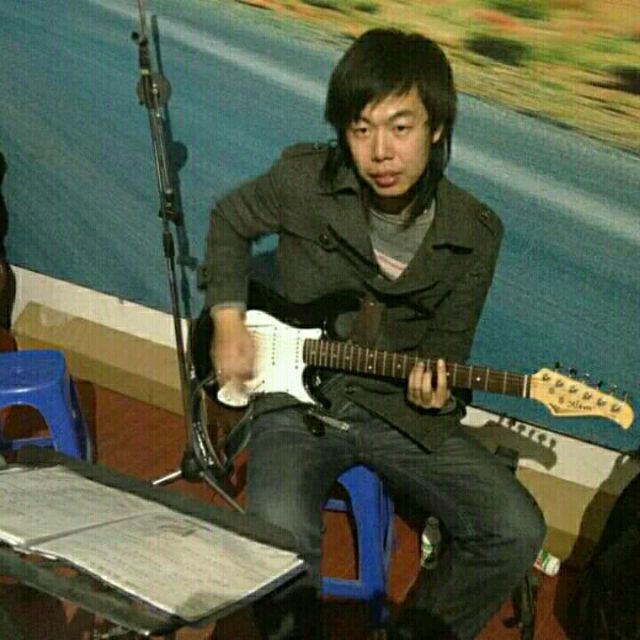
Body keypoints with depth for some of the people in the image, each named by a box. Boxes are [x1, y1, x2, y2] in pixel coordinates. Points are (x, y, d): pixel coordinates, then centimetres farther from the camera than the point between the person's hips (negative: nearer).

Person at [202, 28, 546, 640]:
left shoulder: (473, 235, -8)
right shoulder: (302, 180, -13)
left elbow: (447, 347, 4)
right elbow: (229, 221, 8)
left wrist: (437, 395, -19)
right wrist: (228, 318, -4)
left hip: (399, 406, 2)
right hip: (297, 396, -2)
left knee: (516, 532, -13)